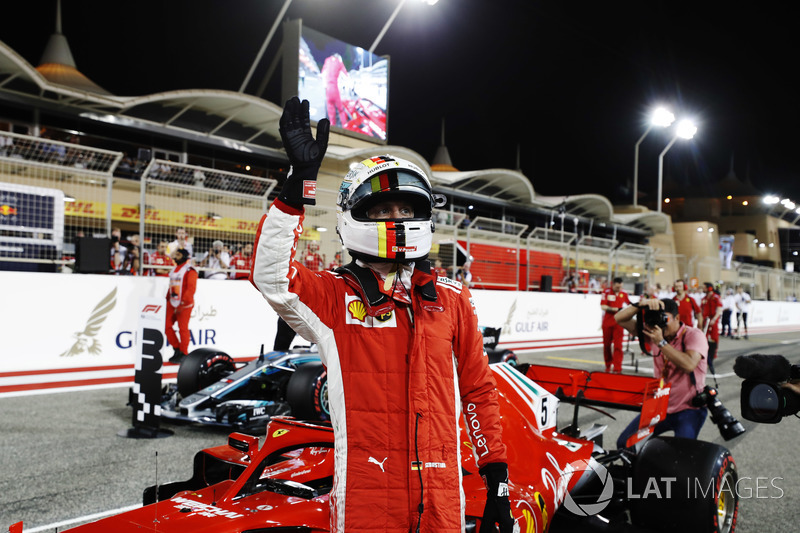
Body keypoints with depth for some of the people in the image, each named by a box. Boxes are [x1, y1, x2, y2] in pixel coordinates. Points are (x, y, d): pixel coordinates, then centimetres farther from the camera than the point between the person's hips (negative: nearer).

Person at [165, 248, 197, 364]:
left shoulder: (190, 270, -10)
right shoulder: (174, 270, 17)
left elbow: (191, 288, -17)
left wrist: (182, 303, -21)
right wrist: (167, 300, 17)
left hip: (185, 304, -8)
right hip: (172, 303, 8)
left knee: (183, 328, -4)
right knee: (167, 326, 5)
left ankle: (183, 354, 7)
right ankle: (177, 350, 18)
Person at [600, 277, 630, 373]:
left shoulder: (623, 294, 2)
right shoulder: (606, 292, -7)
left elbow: (629, 303, 17)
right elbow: (603, 306, -13)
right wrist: (616, 309, -20)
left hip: (618, 323, 1)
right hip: (607, 322, -1)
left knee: (618, 345, -6)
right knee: (607, 344, 9)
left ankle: (617, 368, -6)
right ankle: (608, 365, 25)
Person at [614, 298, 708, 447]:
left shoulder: (694, 335, -11)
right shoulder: (654, 332, 3)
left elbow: (689, 365, -30)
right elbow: (620, 319, -2)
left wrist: (661, 342, -27)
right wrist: (641, 304, -19)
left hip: (688, 409, -5)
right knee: (624, 443, 2)